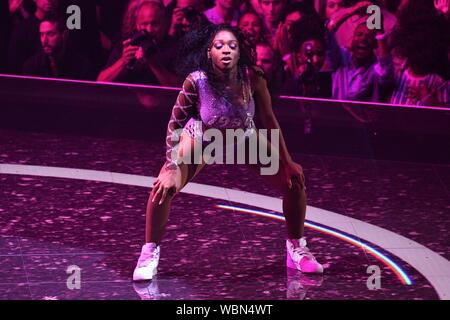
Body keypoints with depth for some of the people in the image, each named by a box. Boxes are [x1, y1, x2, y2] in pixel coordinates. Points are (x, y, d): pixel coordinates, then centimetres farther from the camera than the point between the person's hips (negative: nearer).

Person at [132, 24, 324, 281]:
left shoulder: (253, 78, -30)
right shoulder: (196, 81, -35)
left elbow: (269, 121, -15)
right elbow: (175, 123, -20)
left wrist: (287, 162, -10)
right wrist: (172, 168, -25)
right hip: (202, 137, -2)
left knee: (294, 180, -6)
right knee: (165, 187, -23)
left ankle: (296, 248, 19)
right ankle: (150, 252, 1)